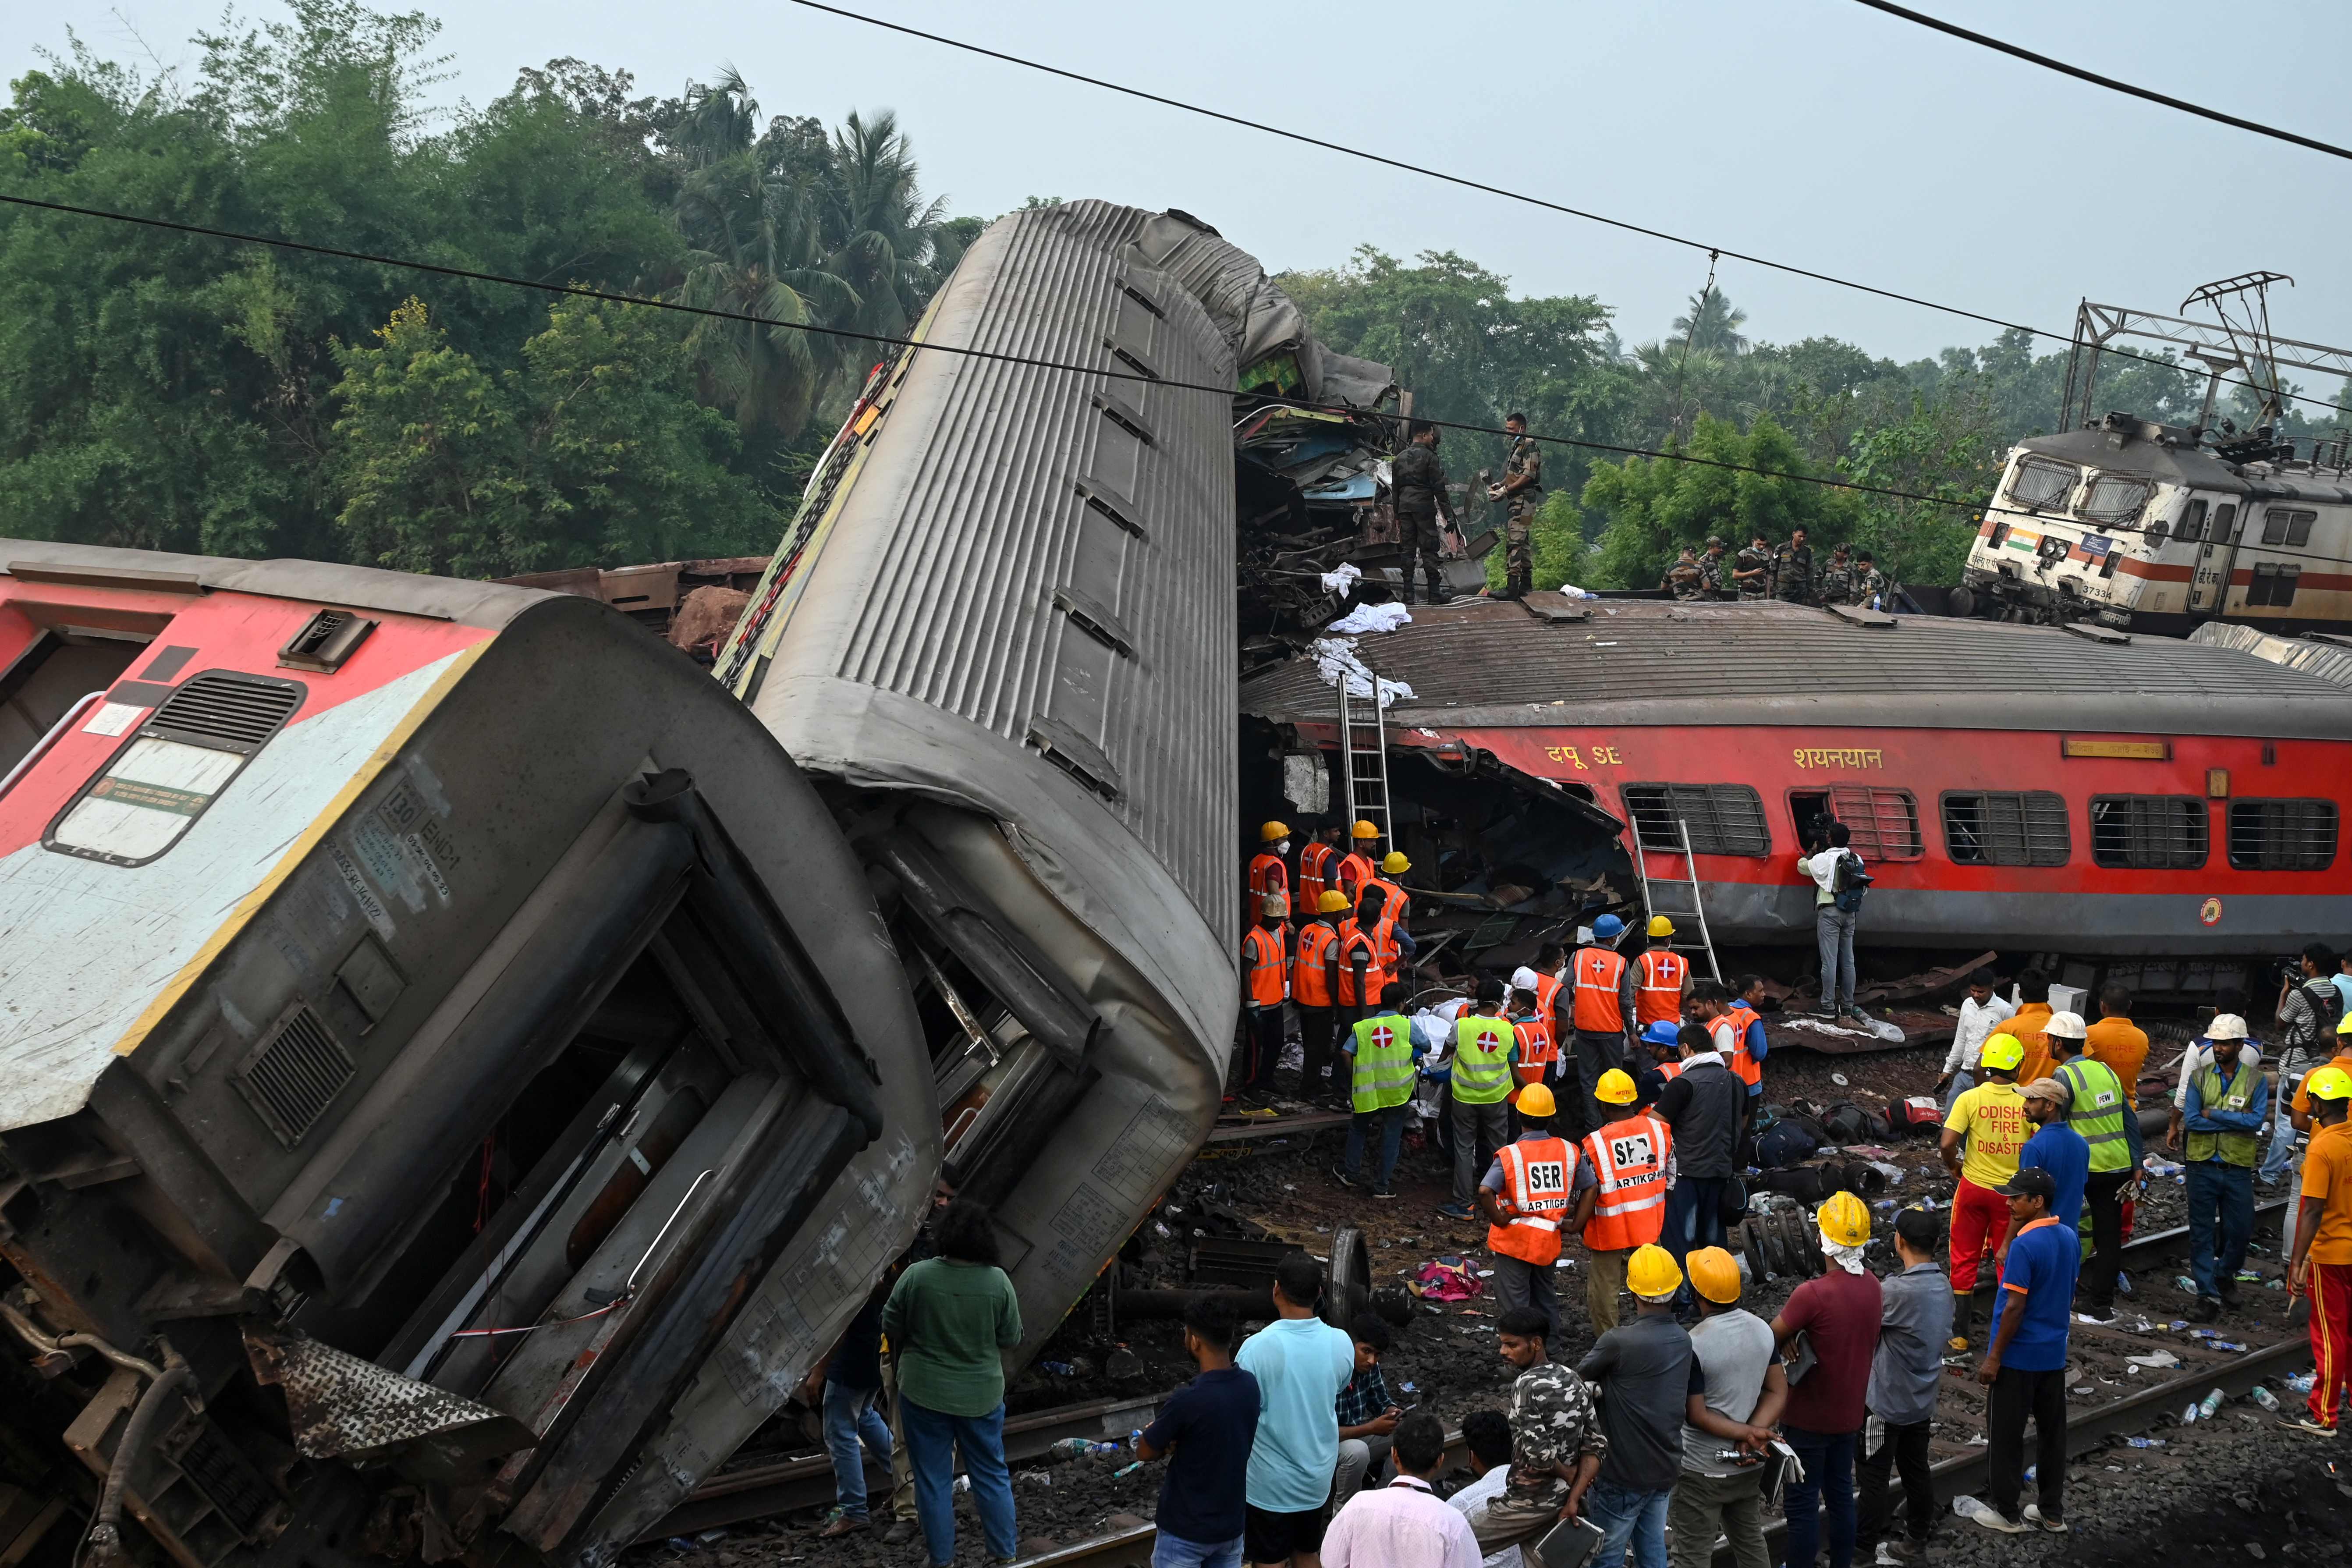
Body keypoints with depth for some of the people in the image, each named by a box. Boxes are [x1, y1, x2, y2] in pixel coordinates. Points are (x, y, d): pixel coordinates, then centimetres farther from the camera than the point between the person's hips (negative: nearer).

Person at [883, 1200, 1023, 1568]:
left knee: (933, 1476, 10)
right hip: (981, 1394, 1)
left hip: (924, 1391, -1)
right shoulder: (998, 1281, -12)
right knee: (991, 1473, 16)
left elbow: (891, 1327, -4)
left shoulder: (917, 1276, -15)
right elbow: (1011, 1338, -3)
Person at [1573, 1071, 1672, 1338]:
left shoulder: (1594, 1143, -20)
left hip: (1609, 1227, -4)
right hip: (1649, 1224, 4)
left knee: (1604, 1286, 15)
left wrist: (1578, 1224, -3)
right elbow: (1671, 1174, 4)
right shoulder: (1659, 1129, -8)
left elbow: (1588, 1193, -18)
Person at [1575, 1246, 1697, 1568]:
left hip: (1623, 1472, -6)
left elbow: (1578, 1378, -6)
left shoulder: (1619, 1342, -23)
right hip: (1667, 1468, 6)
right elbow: (1696, 1406, 6)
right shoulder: (1687, 1341, -3)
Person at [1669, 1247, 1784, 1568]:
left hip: (1703, 1472, -6)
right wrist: (1755, 1436, -11)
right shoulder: (1763, 1330, -5)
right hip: (1750, 1467, 6)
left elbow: (1695, 1416, -19)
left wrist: (1748, 1433, -13)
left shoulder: (1693, 1346, -24)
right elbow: (1778, 1391, 0)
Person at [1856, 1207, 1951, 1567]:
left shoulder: (1898, 1290, -28)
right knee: (1916, 1470, 18)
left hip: (1888, 1401, -7)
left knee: (1874, 1474, 7)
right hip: (1922, 1399, 7)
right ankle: (1917, 1539, 28)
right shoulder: (1942, 1286, -1)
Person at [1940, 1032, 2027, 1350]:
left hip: (1974, 1186, 0)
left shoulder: (1970, 1099, -14)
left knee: (1965, 1261, 12)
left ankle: (1960, 1335, 16)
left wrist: (1953, 1167, 1)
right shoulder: (2027, 1102, -12)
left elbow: (1947, 1145, -19)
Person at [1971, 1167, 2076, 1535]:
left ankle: (2007, 1513, 13)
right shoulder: (2070, 1238, 2)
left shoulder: (2024, 1246, -22)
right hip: (2054, 1353, 8)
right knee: (2052, 1432, 15)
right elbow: (2070, 1297, 13)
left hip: (2019, 1356, -8)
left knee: (2005, 1435, 5)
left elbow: (2015, 1308, -21)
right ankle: (2052, 1511, 24)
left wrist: (1994, 1356, -15)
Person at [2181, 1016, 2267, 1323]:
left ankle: (2225, 1275, 36)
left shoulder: (2256, 1081, -1)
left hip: (2238, 1169, 0)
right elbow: (2190, 1120, -9)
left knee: (2240, 1231, 8)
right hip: (2202, 1167, 0)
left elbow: (2256, 1121, -15)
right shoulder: (2200, 1078, 2)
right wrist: (2235, 1121, -13)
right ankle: (2208, 1295, 10)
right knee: (2202, 1233, 3)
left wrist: (2212, 1115, -14)